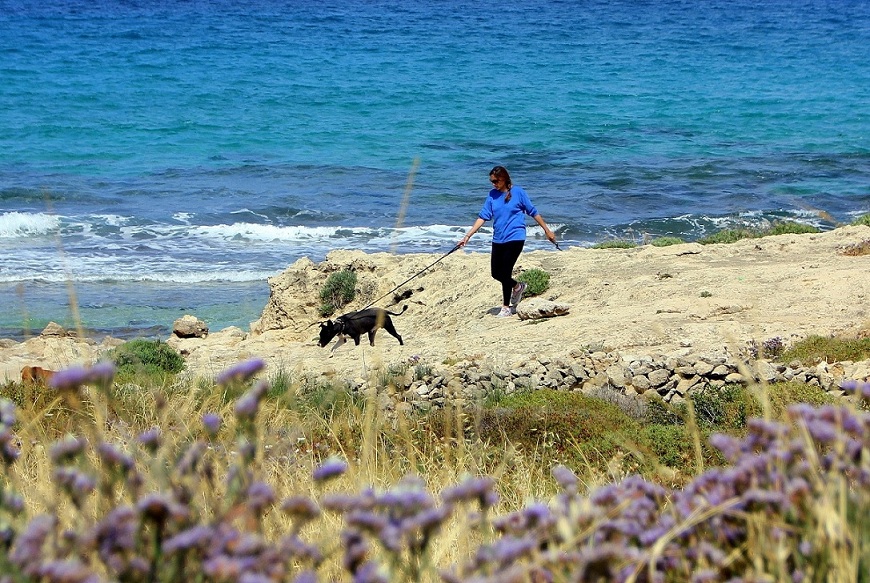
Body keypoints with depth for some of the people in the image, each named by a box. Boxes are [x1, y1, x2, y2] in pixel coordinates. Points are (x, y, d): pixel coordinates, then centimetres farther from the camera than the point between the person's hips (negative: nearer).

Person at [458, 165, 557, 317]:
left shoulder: (518, 192, -6)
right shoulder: (492, 195, 5)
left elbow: (533, 212, 2)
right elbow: (483, 217, 3)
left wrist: (547, 231, 7)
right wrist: (467, 236, -4)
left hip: (515, 238, -5)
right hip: (498, 240, 5)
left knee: (505, 272, -8)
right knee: (496, 273, 8)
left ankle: (506, 307, 6)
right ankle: (517, 287, 37)